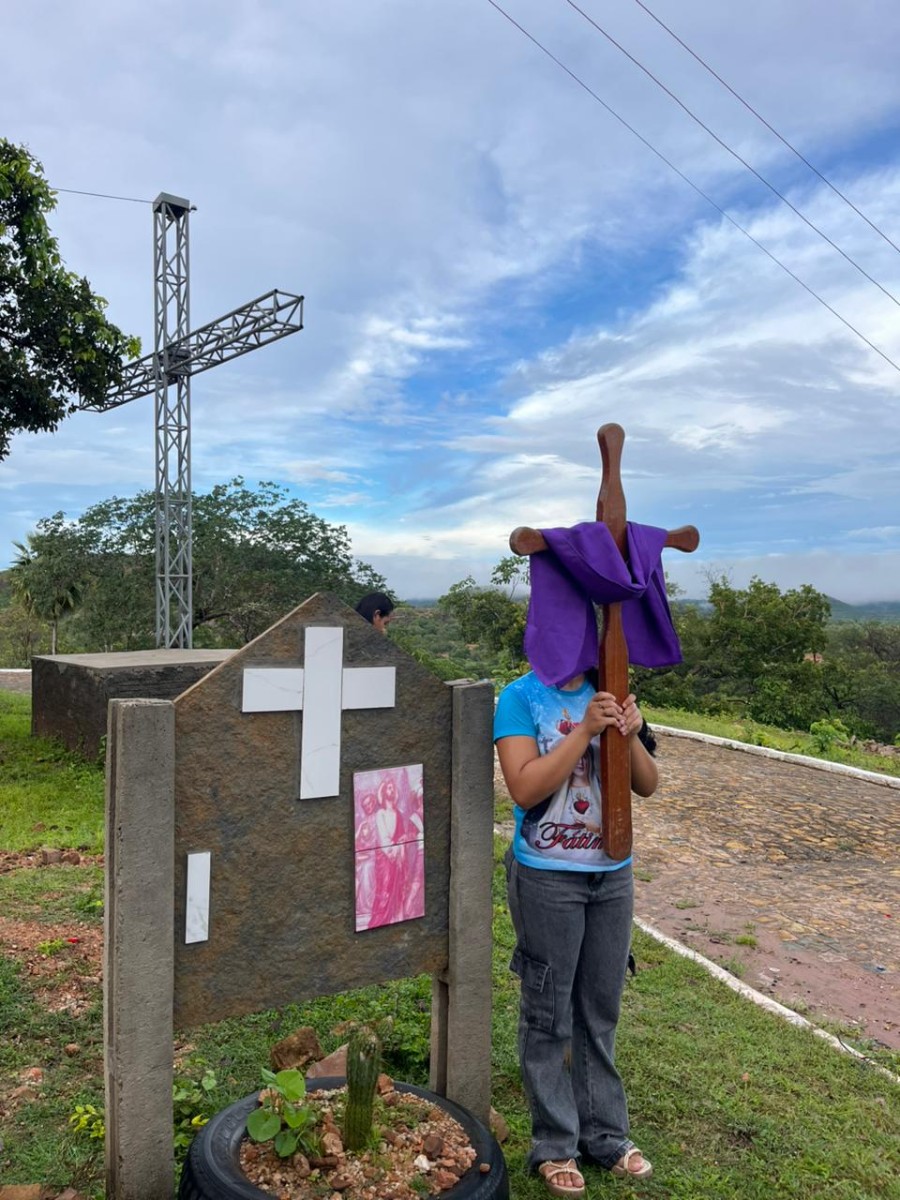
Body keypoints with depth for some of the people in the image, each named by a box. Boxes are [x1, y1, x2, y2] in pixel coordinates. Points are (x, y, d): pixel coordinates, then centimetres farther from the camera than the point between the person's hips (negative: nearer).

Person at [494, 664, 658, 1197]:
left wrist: (632, 736, -17)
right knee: (549, 1015, 10)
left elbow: (648, 785, 2)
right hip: (547, 878, -4)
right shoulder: (521, 698, -11)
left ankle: (605, 1134, 34)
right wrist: (585, 730, -25)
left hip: (613, 875, 5)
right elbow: (524, 788, -21)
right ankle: (554, 1145, 27)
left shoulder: (609, 695, 1)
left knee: (601, 1013, 17)